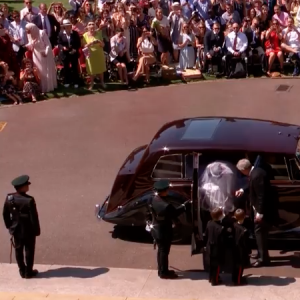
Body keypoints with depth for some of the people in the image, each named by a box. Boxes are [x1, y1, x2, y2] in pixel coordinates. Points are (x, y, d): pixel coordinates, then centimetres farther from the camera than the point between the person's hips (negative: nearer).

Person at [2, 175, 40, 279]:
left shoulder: (9, 198, -11)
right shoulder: (29, 200, -26)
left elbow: (5, 214, 0)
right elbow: (34, 217, -21)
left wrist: (9, 226, 13)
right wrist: (36, 230, -8)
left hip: (16, 229, 4)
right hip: (28, 230, -4)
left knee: (18, 251, 17)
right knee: (29, 250, 13)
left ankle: (22, 271, 27)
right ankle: (28, 272, 23)